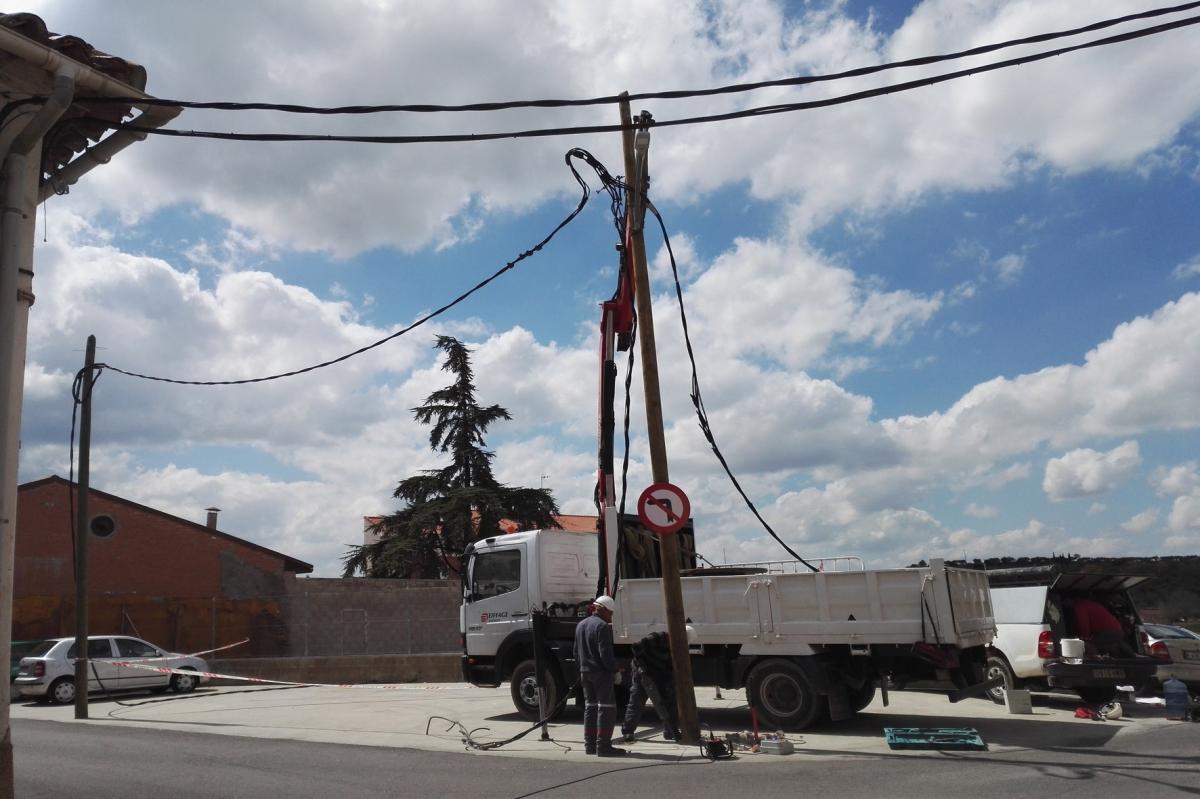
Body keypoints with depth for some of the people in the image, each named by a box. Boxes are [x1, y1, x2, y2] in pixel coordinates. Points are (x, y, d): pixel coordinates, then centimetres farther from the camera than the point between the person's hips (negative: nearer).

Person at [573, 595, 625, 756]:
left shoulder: (580, 625, 14)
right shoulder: (602, 626, -15)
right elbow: (606, 654, -19)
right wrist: (615, 670, -9)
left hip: (585, 672, 9)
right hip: (601, 672, -9)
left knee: (590, 707, 13)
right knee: (606, 708, -4)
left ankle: (590, 744, 16)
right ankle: (603, 745, -6)